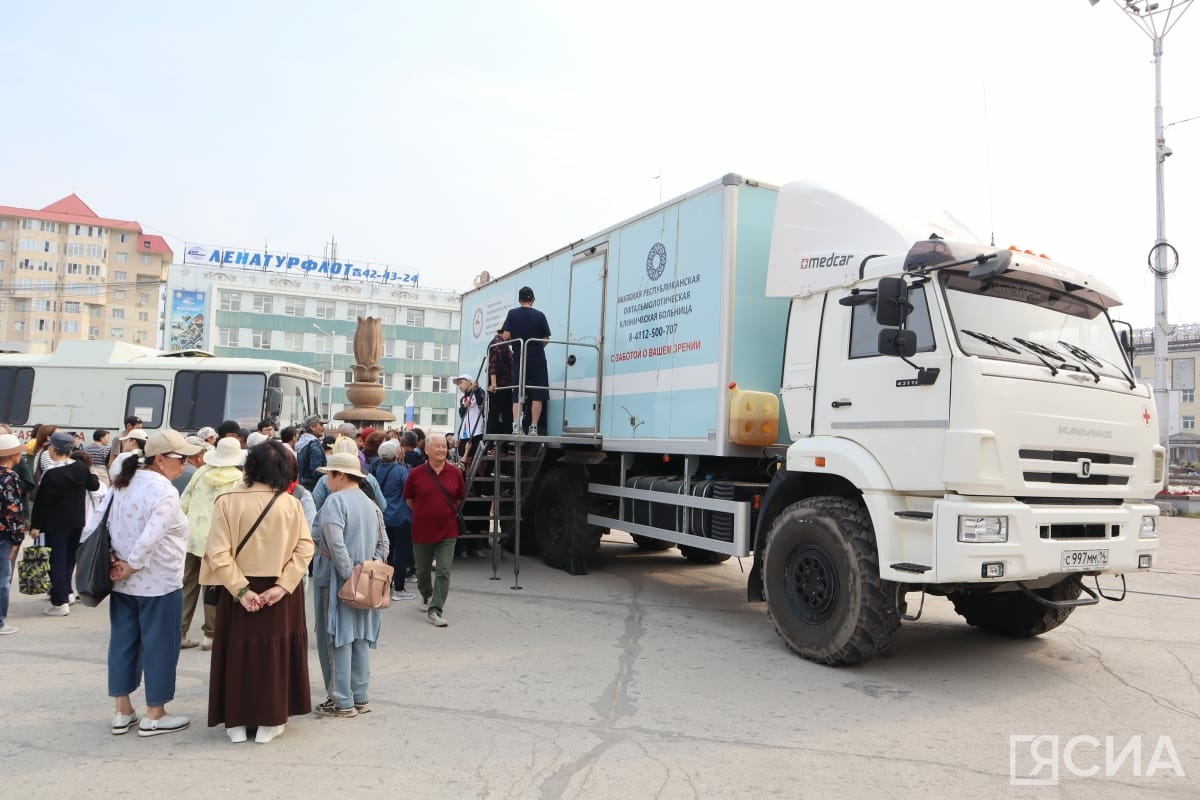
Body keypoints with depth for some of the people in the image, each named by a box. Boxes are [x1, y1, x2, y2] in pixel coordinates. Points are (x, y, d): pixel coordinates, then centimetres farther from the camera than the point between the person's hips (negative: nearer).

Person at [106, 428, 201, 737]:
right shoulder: (164, 491, -20)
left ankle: (122, 712, 25)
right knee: (159, 645, 4)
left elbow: (105, 524, 8)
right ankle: (154, 716, 15)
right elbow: (151, 537, -29)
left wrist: (117, 560, 2)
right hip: (159, 582, -8)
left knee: (123, 642, 15)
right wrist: (132, 566, -16)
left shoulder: (123, 483, 6)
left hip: (123, 582, 8)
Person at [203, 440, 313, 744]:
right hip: (280, 594, 0)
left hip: (240, 590, 0)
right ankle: (269, 722, 20)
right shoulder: (291, 504, -9)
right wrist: (283, 585, -13)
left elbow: (218, 553, -16)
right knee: (274, 652, 13)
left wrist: (240, 589, -13)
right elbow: (304, 549, -13)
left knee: (238, 652, 15)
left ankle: (236, 722, 23)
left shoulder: (227, 501, -11)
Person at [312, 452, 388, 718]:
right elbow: (382, 544, 11)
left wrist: (349, 574, -18)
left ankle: (342, 702, 7)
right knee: (360, 639, 12)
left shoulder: (335, 501, -14)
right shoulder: (370, 504, 10)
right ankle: (361, 698, 19)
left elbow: (335, 544, -23)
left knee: (338, 639, 1)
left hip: (335, 579, -7)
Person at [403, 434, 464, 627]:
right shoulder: (416, 474, -5)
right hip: (422, 530, 0)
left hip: (447, 531, 0)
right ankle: (426, 596, 44)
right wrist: (423, 514, 9)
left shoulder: (455, 473, -2)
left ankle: (435, 610, -2)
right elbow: (409, 499, 8)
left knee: (444, 571, -8)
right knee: (422, 570, 16)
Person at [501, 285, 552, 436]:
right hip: (537, 359, -1)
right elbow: (546, 339, 2)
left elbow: (506, 336, -6)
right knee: (537, 395, 2)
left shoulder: (512, 314, 0)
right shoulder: (539, 315, 0)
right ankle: (533, 427, -1)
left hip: (519, 358, 1)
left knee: (516, 394, 6)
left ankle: (516, 426, -5)